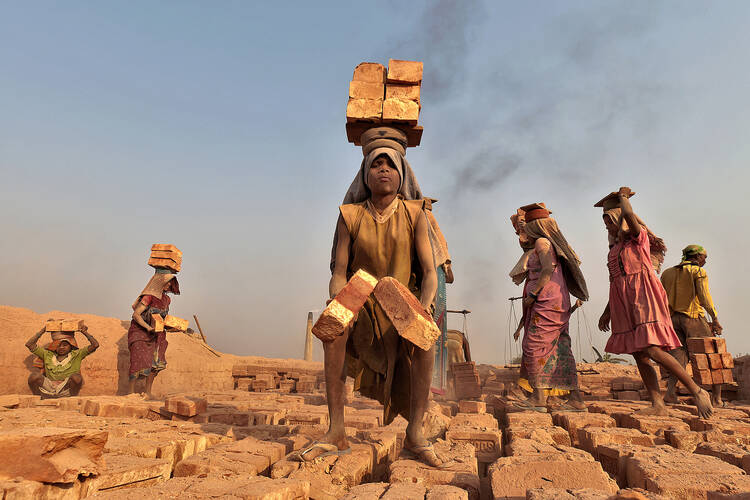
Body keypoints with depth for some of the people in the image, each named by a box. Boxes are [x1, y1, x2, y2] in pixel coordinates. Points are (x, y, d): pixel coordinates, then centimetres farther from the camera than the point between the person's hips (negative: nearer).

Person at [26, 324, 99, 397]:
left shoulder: (76, 355, 12)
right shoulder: (48, 355, 20)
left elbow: (95, 345, 4)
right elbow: (29, 344, 20)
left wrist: (85, 332, 10)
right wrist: (42, 331, 20)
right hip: (49, 389, 3)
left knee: (76, 377, -35)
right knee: (34, 376, -24)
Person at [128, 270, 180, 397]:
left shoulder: (166, 299, 3)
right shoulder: (148, 296, -20)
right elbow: (136, 314, -20)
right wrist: (148, 327, -30)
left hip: (154, 334, 7)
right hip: (139, 332, -7)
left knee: (156, 363, 1)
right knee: (140, 363, -9)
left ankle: (148, 391, 14)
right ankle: (130, 392, 7)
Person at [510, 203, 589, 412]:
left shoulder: (542, 242, -6)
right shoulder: (551, 244, 23)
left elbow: (548, 269, -19)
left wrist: (532, 294, -16)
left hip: (548, 303, -9)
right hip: (558, 304, 9)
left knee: (533, 346, -8)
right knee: (560, 350, 7)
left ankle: (538, 398, -7)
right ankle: (575, 399, 7)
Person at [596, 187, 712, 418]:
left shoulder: (638, 236, 0)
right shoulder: (615, 247, 21)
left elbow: (628, 214, -22)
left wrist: (623, 196, -1)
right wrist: (607, 311, 20)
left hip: (643, 296, -8)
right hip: (624, 302, 8)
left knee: (652, 350, -18)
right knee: (639, 356, 2)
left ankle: (697, 392, -4)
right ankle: (658, 405, 4)